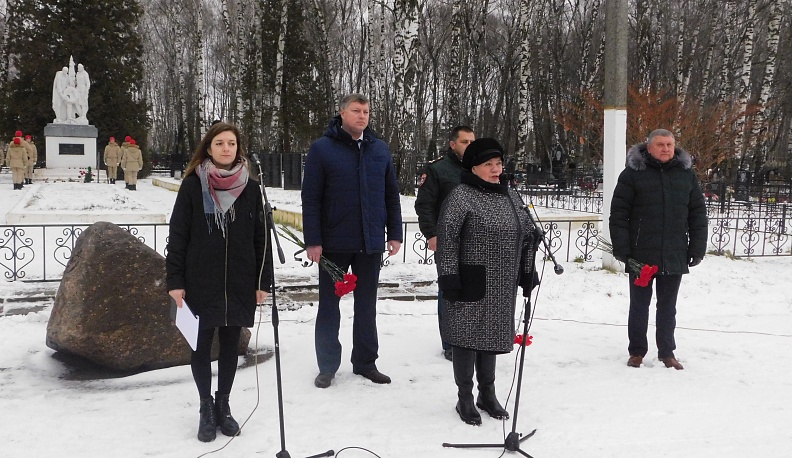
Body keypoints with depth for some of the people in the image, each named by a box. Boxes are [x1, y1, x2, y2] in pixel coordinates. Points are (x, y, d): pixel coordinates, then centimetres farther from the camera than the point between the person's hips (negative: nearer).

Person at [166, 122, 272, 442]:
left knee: (230, 345, 11)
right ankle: (206, 408, 24)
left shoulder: (250, 189, 3)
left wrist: (263, 282, 2)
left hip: (239, 284, 2)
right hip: (201, 284, -2)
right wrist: (175, 281, -7)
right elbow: (177, 236, -3)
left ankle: (223, 405, 27)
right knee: (202, 346, 7)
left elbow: (261, 238, 5)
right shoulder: (192, 185, -3)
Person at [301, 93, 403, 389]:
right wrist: (312, 240, -12)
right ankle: (328, 365, 20)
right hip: (334, 243, -3)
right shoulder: (321, 149, -5)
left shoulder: (380, 150, 7)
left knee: (366, 305, 13)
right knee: (329, 304, 8)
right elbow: (310, 198, -8)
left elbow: (391, 195, 10)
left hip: (371, 243, 3)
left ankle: (365, 362, 25)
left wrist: (395, 234, 5)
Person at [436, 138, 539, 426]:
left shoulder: (511, 197, 12)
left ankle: (487, 393, 32)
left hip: (502, 288, 6)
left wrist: (528, 274, 16)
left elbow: (528, 235, 19)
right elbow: (446, 238, -14)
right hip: (471, 286, -6)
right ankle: (465, 398, 18)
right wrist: (448, 277, -18)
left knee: (491, 337, 16)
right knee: (467, 336, 3)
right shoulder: (461, 196, -10)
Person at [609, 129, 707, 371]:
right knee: (639, 305, 10)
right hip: (641, 256, -2)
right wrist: (621, 248, -11)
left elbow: (698, 214, 9)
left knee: (668, 308, 14)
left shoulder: (686, 174, 6)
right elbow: (618, 213, -6)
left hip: (674, 257, 3)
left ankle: (667, 352, 27)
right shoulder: (633, 173, -5)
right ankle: (637, 352, 23)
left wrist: (697, 249, 4)